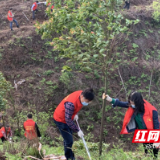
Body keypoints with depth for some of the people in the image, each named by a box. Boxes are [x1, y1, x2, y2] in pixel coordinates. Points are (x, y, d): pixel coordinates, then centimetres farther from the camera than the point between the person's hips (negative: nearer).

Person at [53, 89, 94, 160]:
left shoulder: (81, 94, -16)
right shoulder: (71, 103, -40)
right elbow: (68, 120, -31)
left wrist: (75, 114, 2)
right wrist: (78, 130, -26)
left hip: (68, 118, 8)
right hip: (61, 120, -8)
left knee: (68, 139, 21)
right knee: (69, 141, -6)